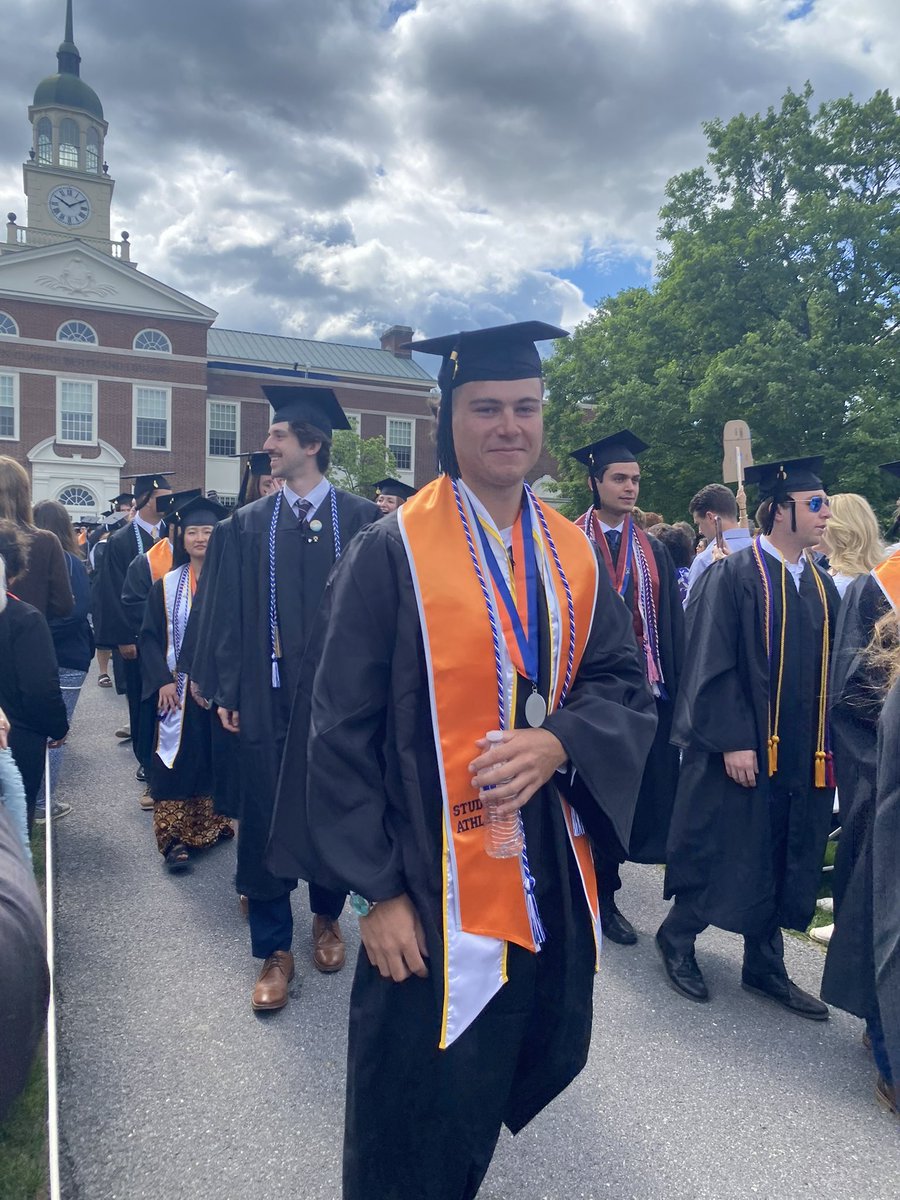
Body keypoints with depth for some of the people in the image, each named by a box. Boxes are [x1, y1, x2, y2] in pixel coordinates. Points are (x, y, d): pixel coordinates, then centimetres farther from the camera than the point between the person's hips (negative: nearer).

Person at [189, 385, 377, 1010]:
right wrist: (227, 690, -1)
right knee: (266, 818, 5)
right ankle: (275, 951, 22)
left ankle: (327, 918, 38)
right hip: (269, 694, 2)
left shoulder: (361, 519, -2)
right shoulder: (249, 525, 5)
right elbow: (230, 612, 4)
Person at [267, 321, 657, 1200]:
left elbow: (624, 683, 4)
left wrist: (558, 742, -17)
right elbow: (341, 730, -11)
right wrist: (375, 891, -12)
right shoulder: (392, 551, -11)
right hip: (428, 890, -5)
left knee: (538, 1056, 22)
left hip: (549, 879, 5)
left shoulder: (572, 554, 4)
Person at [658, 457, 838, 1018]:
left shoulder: (822, 585, 9)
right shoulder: (735, 574, -11)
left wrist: (827, 745, 7)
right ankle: (677, 936, 29)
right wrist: (733, 740, -19)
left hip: (804, 756, 7)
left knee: (784, 861, 14)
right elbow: (712, 665, -15)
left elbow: (830, 671, 13)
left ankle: (765, 966, 31)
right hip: (745, 750, -6)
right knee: (721, 848, 6)